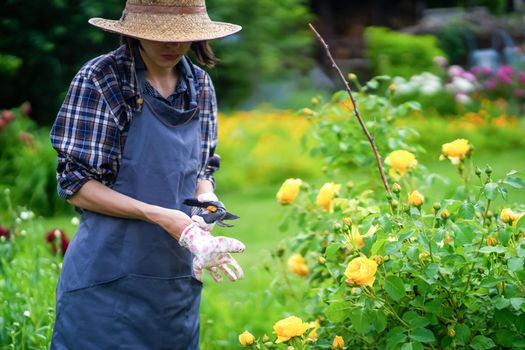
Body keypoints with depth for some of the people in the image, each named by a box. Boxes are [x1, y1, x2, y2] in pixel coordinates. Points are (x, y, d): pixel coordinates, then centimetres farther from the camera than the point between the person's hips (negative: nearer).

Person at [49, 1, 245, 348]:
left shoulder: (200, 85, 5)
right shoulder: (100, 79, -10)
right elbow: (75, 184, -10)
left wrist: (206, 198, -9)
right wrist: (159, 215, -19)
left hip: (178, 278, 5)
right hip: (109, 279, -5)